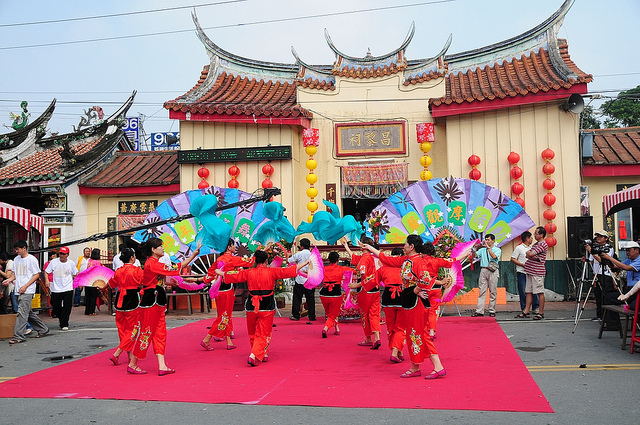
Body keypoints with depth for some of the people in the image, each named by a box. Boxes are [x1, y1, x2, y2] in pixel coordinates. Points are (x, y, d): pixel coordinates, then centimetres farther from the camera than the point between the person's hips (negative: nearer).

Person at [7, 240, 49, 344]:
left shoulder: (31, 259, -8)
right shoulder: (16, 259, 15)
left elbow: (37, 275, -9)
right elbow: (15, 274, 22)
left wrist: (25, 286, -16)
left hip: (27, 291, -8)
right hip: (19, 290, 8)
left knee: (22, 312, -12)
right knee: (28, 312, 12)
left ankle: (19, 336, -12)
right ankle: (43, 329, 25)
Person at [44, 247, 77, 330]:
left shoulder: (71, 263, 2)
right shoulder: (53, 262, -1)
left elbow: (76, 274, 14)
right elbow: (46, 272, 5)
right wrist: (47, 280, -12)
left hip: (68, 289, -1)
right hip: (56, 289, 1)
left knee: (67, 307, -6)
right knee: (56, 307, 8)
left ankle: (64, 324, 3)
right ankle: (60, 317, 41)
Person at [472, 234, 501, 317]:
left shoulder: (498, 250, 7)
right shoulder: (482, 250, 17)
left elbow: (494, 256, -12)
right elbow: (475, 255, 5)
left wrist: (488, 247, -12)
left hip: (493, 272, -2)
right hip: (483, 270, 2)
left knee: (493, 292, 0)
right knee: (482, 291, -2)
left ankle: (492, 311, 6)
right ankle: (479, 311, -4)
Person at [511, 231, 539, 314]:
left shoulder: (531, 248, 15)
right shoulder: (519, 248, -4)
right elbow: (513, 259, -7)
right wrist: (523, 265, -14)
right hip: (521, 273, -5)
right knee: (523, 291, 0)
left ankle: (535, 307, 12)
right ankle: (524, 308, 9)